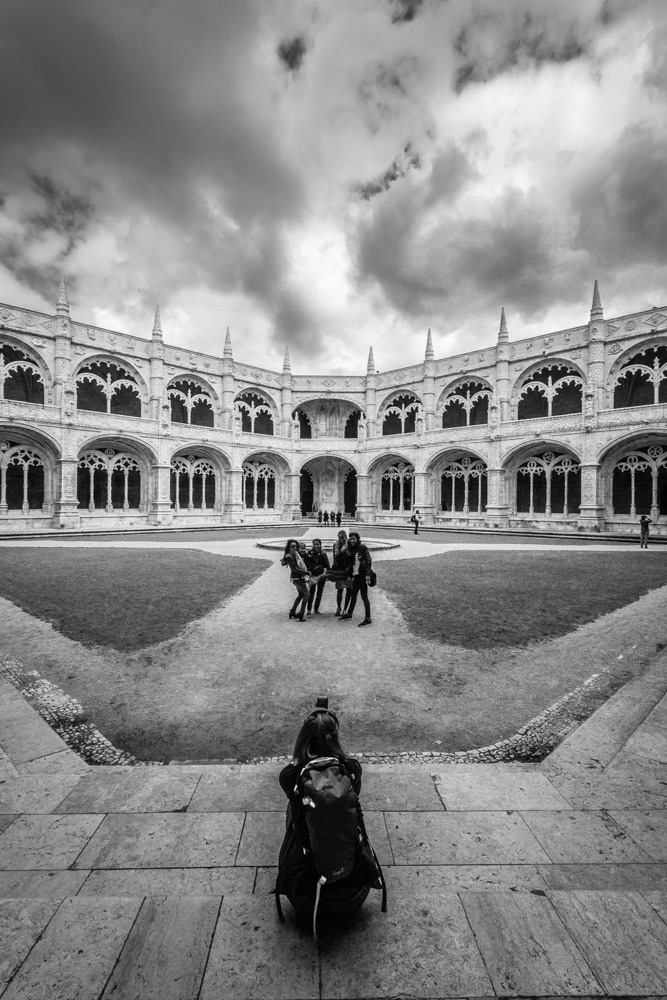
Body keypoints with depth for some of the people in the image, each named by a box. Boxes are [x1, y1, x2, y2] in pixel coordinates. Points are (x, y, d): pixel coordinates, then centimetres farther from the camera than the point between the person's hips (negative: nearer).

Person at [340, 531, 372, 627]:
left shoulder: (363, 548, -9)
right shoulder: (351, 549, 11)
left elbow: (369, 560, -13)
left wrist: (368, 574, -19)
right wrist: (350, 575, 15)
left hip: (363, 575, -7)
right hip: (356, 576, 7)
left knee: (364, 596, -4)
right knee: (353, 595, 19)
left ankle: (368, 619, 2)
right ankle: (349, 614, 34)